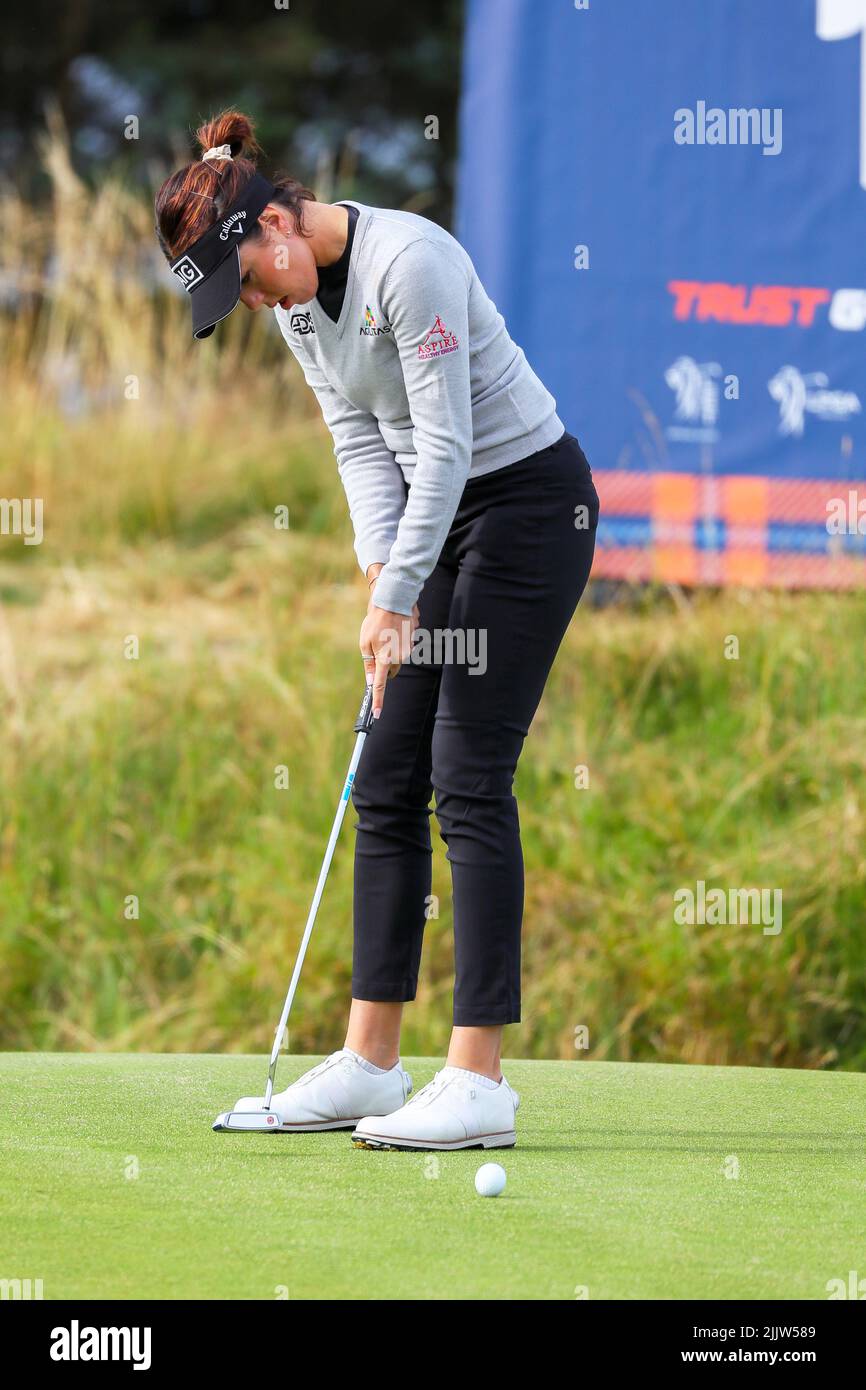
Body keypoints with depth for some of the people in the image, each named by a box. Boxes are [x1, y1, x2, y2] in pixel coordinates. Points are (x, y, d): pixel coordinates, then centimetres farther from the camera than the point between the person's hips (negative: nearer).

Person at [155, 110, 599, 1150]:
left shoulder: (406, 261, -24)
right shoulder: (293, 291, 2)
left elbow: (445, 443, -24)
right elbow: (360, 435, 8)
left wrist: (395, 598, -22)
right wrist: (380, 561, -6)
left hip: (529, 498, -9)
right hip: (436, 514, 9)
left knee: (468, 781, -12)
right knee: (387, 783, 5)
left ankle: (478, 1082, -12)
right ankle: (370, 1062, 9)